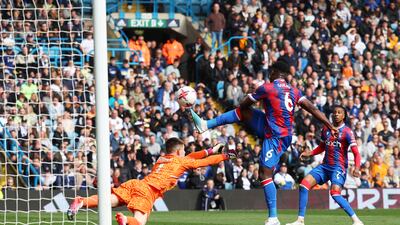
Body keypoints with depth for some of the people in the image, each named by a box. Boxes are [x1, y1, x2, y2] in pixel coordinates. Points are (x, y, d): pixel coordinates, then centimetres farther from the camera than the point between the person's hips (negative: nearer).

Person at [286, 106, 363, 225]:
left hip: (339, 167, -7)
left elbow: (356, 153, -11)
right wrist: (310, 153, 8)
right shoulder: (326, 130, 11)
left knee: (335, 194, -26)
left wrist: (356, 168, -27)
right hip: (325, 165, 7)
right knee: (304, 184, -6)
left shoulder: (347, 132, -7)